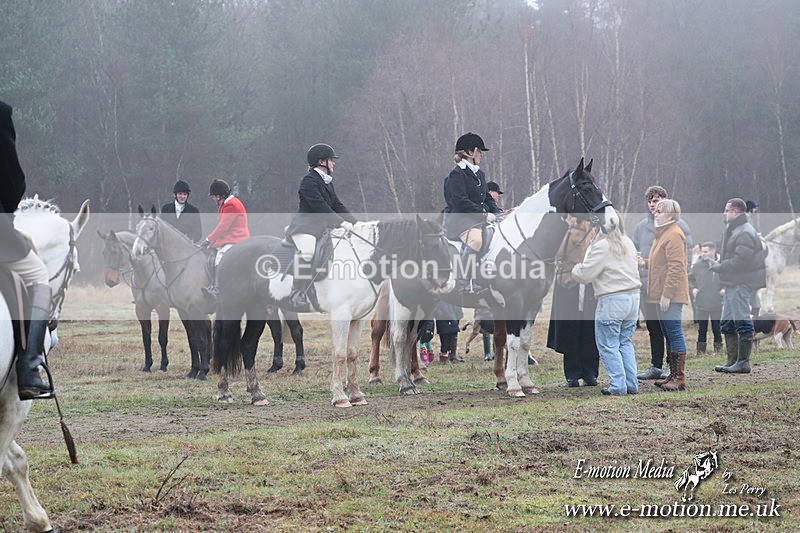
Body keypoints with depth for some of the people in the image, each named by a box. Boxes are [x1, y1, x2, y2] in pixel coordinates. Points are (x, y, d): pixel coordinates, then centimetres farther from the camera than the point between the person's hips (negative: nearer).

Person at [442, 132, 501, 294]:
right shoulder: (456, 175, -8)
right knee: (475, 239, -36)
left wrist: (497, 212, 5)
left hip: (480, 218, 9)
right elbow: (460, 202, -18)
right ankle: (464, 283, -28)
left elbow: (487, 197, 25)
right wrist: (484, 214, -20)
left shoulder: (479, 174, 20)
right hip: (459, 219, -9)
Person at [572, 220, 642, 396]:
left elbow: (585, 275, -12)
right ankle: (632, 384, 14)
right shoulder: (628, 243, 11)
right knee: (625, 342, 16)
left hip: (612, 301, -8)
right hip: (633, 297, 8)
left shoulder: (601, 246, -14)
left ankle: (618, 385, -1)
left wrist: (576, 269, 12)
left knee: (608, 345, 2)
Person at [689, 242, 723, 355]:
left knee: (717, 329, 7)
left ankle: (718, 349, 17)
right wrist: (692, 288, -1)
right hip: (701, 304, 1)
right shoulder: (697, 265, 2)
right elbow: (690, 279, 15)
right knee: (701, 329, 6)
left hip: (717, 304, -1)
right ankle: (700, 351, 11)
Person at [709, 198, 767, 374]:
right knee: (727, 324, 13)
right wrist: (720, 265, 7)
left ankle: (743, 362, -6)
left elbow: (742, 260, -24)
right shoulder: (734, 230, 20)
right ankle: (732, 362, 19)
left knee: (742, 323, -8)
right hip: (732, 283, 11)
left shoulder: (745, 233, -15)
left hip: (741, 284, -11)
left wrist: (720, 267, -14)